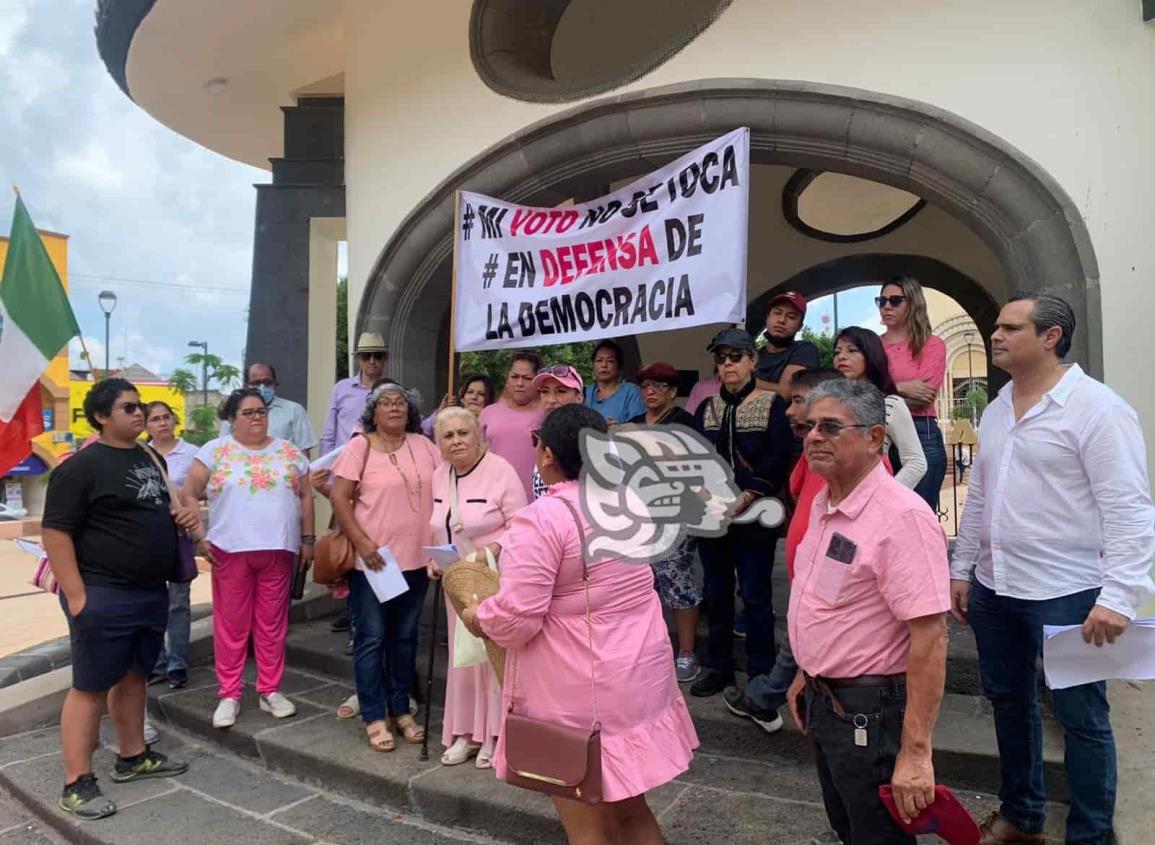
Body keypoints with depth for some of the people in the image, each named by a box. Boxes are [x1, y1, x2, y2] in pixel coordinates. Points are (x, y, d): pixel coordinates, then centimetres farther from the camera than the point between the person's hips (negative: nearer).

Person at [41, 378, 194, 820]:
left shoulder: (151, 458, 12)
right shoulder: (82, 465, -13)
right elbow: (55, 531, -16)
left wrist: (184, 515, 3)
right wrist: (76, 595, -20)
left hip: (151, 592, 8)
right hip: (104, 596, -8)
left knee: (133, 675, 18)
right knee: (91, 686, 1)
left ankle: (132, 757, 31)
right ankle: (77, 783, 11)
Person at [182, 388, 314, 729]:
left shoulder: (289, 452, 8)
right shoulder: (215, 451, 1)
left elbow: (305, 496, 11)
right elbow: (189, 495, 1)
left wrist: (307, 539, 6)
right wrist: (199, 537, -6)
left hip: (278, 549, 2)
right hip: (230, 549, -2)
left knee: (272, 623, 8)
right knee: (231, 623, 6)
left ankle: (270, 690, 20)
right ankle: (229, 694, 18)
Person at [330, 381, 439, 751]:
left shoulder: (423, 445, 7)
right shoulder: (360, 447, -5)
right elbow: (339, 498, -8)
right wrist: (361, 542, -15)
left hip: (416, 558, 4)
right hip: (372, 559, -4)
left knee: (405, 637, 13)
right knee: (371, 639, 3)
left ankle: (401, 710, 26)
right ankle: (374, 718, 15)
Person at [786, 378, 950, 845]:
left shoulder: (901, 517, -25)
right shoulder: (822, 503, 4)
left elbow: (929, 639, -27)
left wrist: (915, 752, -27)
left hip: (870, 709, -8)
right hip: (823, 700, 9)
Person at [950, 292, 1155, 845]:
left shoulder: (1096, 408, -13)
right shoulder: (996, 410, 10)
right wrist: (961, 569, 15)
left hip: (1066, 593, -7)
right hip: (992, 587, 8)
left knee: (1080, 718, 8)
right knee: (1008, 701, 19)